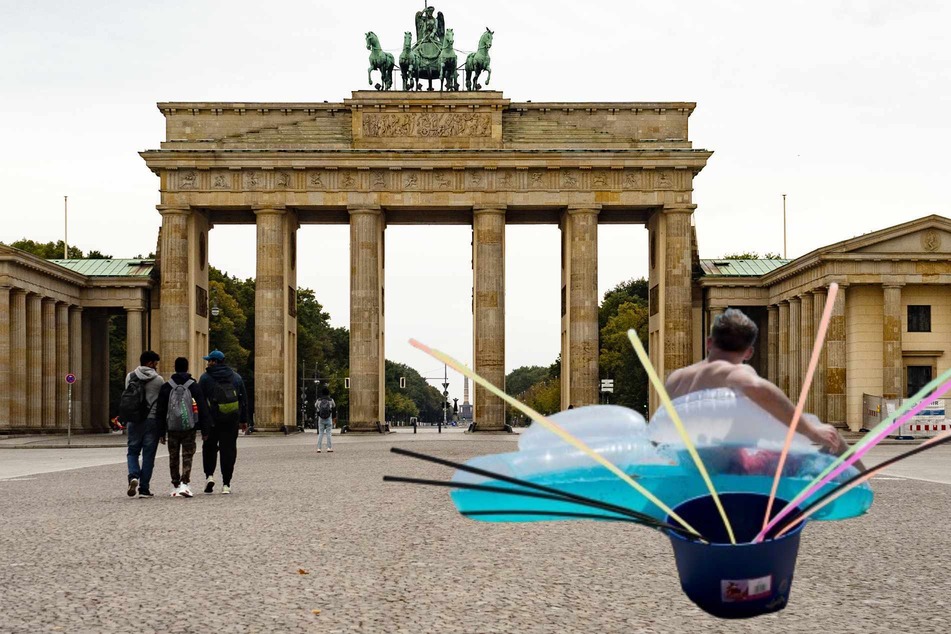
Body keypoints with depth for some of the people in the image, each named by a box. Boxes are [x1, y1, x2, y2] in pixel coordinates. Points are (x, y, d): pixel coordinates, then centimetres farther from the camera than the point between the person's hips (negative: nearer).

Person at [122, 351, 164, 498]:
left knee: (132, 451, 13)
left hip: (133, 420, 2)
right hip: (152, 420, -2)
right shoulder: (158, 380, -5)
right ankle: (144, 488, 5)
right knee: (148, 454, 5)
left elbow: (128, 396, 7)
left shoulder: (130, 377, 4)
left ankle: (133, 476, -13)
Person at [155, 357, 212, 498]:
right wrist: (204, 431, 3)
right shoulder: (194, 386, 0)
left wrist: (161, 432, 6)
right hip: (189, 428, -1)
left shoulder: (166, 387, 2)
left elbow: (160, 412, 3)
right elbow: (203, 409, -1)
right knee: (187, 457, 0)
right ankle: (185, 484, -17)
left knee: (173, 457, 12)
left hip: (172, 428, 1)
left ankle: (175, 486, 16)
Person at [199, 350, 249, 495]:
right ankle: (226, 484, 0)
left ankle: (209, 475, 1)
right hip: (232, 421, 2)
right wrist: (244, 420, 15)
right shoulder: (236, 377, 10)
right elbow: (244, 400, 12)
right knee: (229, 449, 3)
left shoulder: (206, 378, -2)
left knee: (209, 447, 15)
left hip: (212, 419, -2)